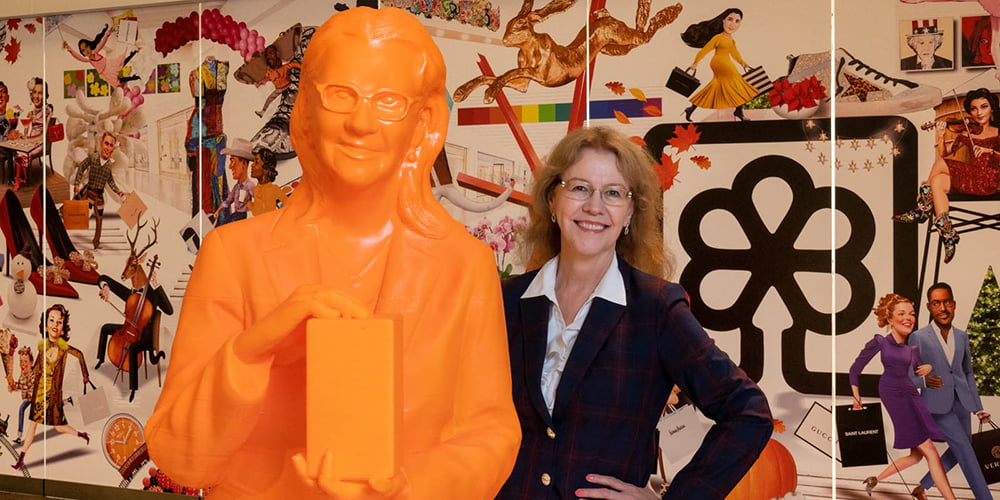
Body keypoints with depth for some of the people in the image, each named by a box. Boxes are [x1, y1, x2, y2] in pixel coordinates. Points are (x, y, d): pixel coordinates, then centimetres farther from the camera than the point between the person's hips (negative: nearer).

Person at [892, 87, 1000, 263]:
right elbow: (944, 153, 7)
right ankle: (948, 235, -22)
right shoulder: (967, 133, 16)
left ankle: (922, 211, -8)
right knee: (937, 182, -24)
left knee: (940, 164, -19)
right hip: (969, 179, 5)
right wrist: (940, 137, -10)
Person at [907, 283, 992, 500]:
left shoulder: (962, 336, 8)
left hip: (960, 401, 6)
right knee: (964, 448, -12)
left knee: (960, 450, 11)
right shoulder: (918, 338, -6)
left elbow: (968, 373, 16)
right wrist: (924, 380, -25)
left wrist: (978, 407, 13)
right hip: (937, 402, -6)